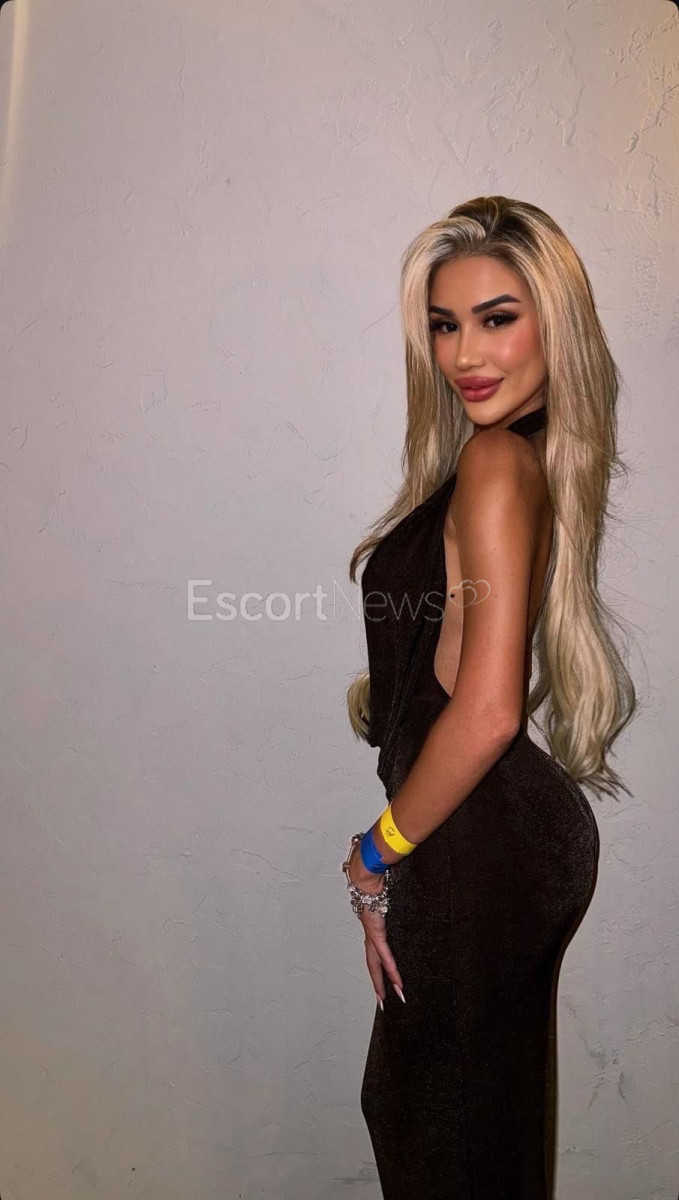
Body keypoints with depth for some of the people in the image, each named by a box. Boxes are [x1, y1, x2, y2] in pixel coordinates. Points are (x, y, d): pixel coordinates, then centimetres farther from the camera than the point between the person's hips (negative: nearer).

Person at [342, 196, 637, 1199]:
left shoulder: (494, 460, -20)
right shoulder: (545, 454, 9)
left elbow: (487, 711, -25)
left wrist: (378, 855, -13)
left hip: (476, 847, -9)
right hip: (530, 827, 9)